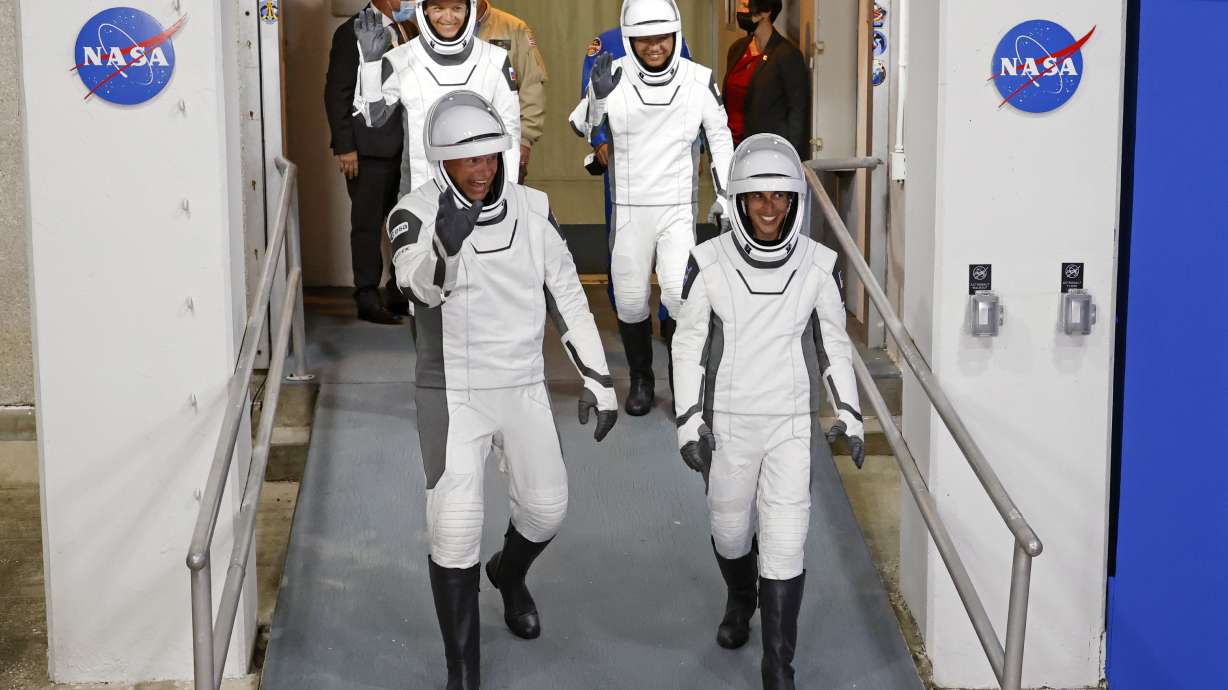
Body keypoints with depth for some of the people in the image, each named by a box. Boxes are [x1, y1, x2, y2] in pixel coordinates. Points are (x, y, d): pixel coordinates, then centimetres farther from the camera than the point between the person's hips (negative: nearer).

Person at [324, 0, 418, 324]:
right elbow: (337, 93, -8)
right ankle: (368, 300, 9)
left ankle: (401, 294, 17)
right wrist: (345, 147, -13)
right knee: (368, 224, 2)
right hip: (371, 148, -6)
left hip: (409, 147, 6)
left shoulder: (410, 30, 12)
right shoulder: (352, 33, -6)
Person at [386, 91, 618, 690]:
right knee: (454, 529, -8)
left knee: (546, 508, 15)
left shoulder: (532, 210, -2)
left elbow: (567, 297, 6)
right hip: (452, 393, -4)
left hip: (523, 387, 4)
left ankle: (509, 574, 51)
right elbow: (419, 285, -32)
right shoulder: (416, 213, -13)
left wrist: (596, 379, 5)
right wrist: (442, 246, -54)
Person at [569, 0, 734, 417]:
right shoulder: (614, 76, -7)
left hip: (679, 209, -1)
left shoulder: (699, 80, -5)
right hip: (629, 208, 1)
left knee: (681, 296, -11)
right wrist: (598, 96, -21)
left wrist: (727, 194, 4)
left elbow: (719, 137, 5)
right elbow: (583, 128, -2)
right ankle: (641, 380, 28)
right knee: (630, 301, 7)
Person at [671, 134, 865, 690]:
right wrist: (688, 421, -6)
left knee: (784, 543, -4)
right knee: (729, 528, 17)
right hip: (727, 422, 0)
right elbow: (688, 345, -3)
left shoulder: (816, 265, -6)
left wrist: (849, 414, -1)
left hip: (792, 424, 0)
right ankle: (740, 600, 50)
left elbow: (834, 345, 5)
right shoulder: (709, 262, -10)